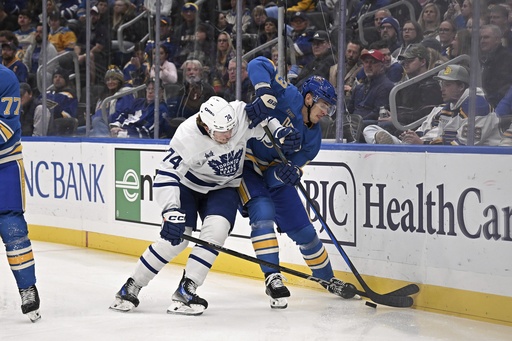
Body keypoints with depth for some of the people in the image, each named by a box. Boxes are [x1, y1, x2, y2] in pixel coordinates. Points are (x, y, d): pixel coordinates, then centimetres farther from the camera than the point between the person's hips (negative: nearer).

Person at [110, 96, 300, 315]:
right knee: (175, 238, -14)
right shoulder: (187, 137, -34)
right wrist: (171, 212, -42)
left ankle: (185, 291, -17)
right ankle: (131, 287, 2)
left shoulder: (241, 114, -26)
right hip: (188, 185, -3)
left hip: (223, 188, 3)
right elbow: (165, 177, -33)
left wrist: (280, 132, -23)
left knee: (216, 230, -22)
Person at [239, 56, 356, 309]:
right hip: (244, 163, -7)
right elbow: (258, 65, -24)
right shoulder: (289, 98, -18)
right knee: (263, 213, -28)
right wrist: (265, 89, -42)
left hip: (275, 173, 7)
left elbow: (295, 165, -7)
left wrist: (288, 172, -31)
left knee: (304, 229, 7)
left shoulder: (313, 136, 0)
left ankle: (328, 279, 25)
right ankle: (272, 278, -23)